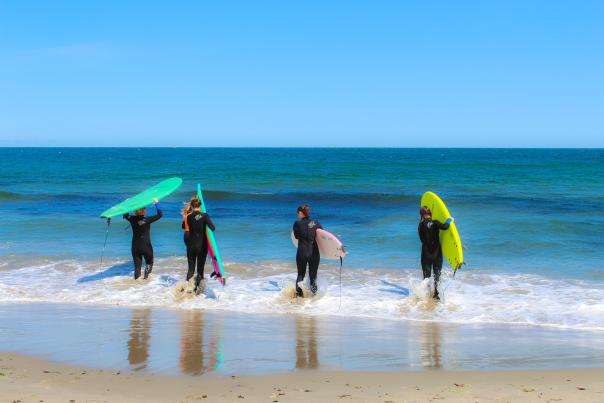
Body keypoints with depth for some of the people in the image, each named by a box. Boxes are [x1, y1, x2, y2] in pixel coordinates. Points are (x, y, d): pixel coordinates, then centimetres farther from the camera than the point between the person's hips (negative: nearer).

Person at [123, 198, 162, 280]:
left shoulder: (132, 219, -4)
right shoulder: (147, 220, -13)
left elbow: (125, 215, 17)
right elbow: (160, 215, -6)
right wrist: (157, 204, 0)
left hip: (135, 247, 3)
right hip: (146, 246, -3)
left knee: (137, 265, 9)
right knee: (149, 263, 17)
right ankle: (146, 276, -4)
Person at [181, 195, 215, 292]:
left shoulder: (188, 217, -4)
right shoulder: (204, 216, -13)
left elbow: (184, 227, 12)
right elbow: (212, 228, -19)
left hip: (190, 246, 2)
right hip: (202, 246, -2)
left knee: (191, 268, 12)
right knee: (200, 269, 9)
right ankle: (196, 288, 6)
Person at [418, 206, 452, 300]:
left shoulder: (421, 225, -3)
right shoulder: (435, 223, -10)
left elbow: (422, 239, 5)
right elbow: (444, 227, -28)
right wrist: (449, 220, -9)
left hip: (426, 254, 1)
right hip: (437, 253, -1)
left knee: (426, 275, 11)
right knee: (437, 274, 10)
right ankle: (435, 294, 5)